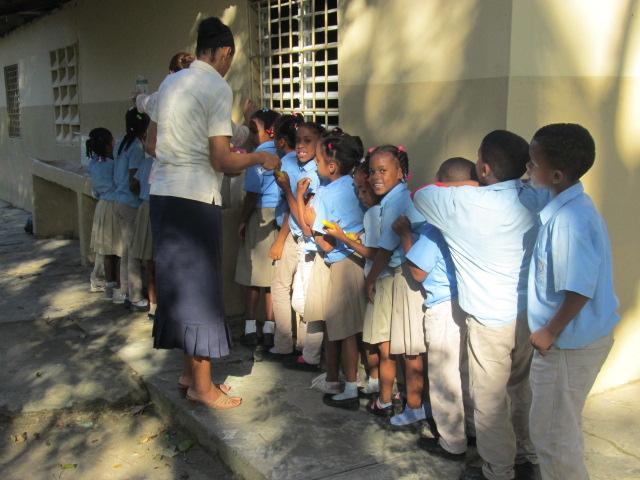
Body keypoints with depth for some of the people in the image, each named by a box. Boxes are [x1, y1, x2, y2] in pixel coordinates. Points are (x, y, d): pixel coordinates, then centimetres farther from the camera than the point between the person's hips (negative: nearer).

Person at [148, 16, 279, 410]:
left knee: (178, 281, 15)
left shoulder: (171, 82, 14)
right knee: (200, 287, 1)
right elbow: (221, 160, -15)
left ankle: (190, 369, 28)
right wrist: (259, 158, 2)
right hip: (196, 198, -8)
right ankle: (202, 385, 11)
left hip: (162, 193, 8)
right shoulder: (218, 88, -10)